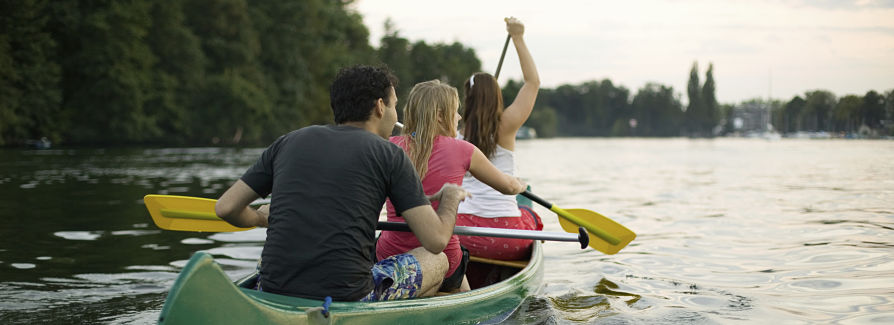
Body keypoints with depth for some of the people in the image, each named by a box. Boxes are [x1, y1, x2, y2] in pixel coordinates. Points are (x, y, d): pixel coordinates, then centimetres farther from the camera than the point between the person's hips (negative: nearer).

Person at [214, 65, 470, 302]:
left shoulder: (289, 142, 11)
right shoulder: (389, 154, 0)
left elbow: (225, 207, 10)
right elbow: (436, 241, -3)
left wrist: (260, 218, 34)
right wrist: (451, 197, 19)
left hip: (273, 291, 5)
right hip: (348, 298, -4)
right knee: (438, 260, 22)